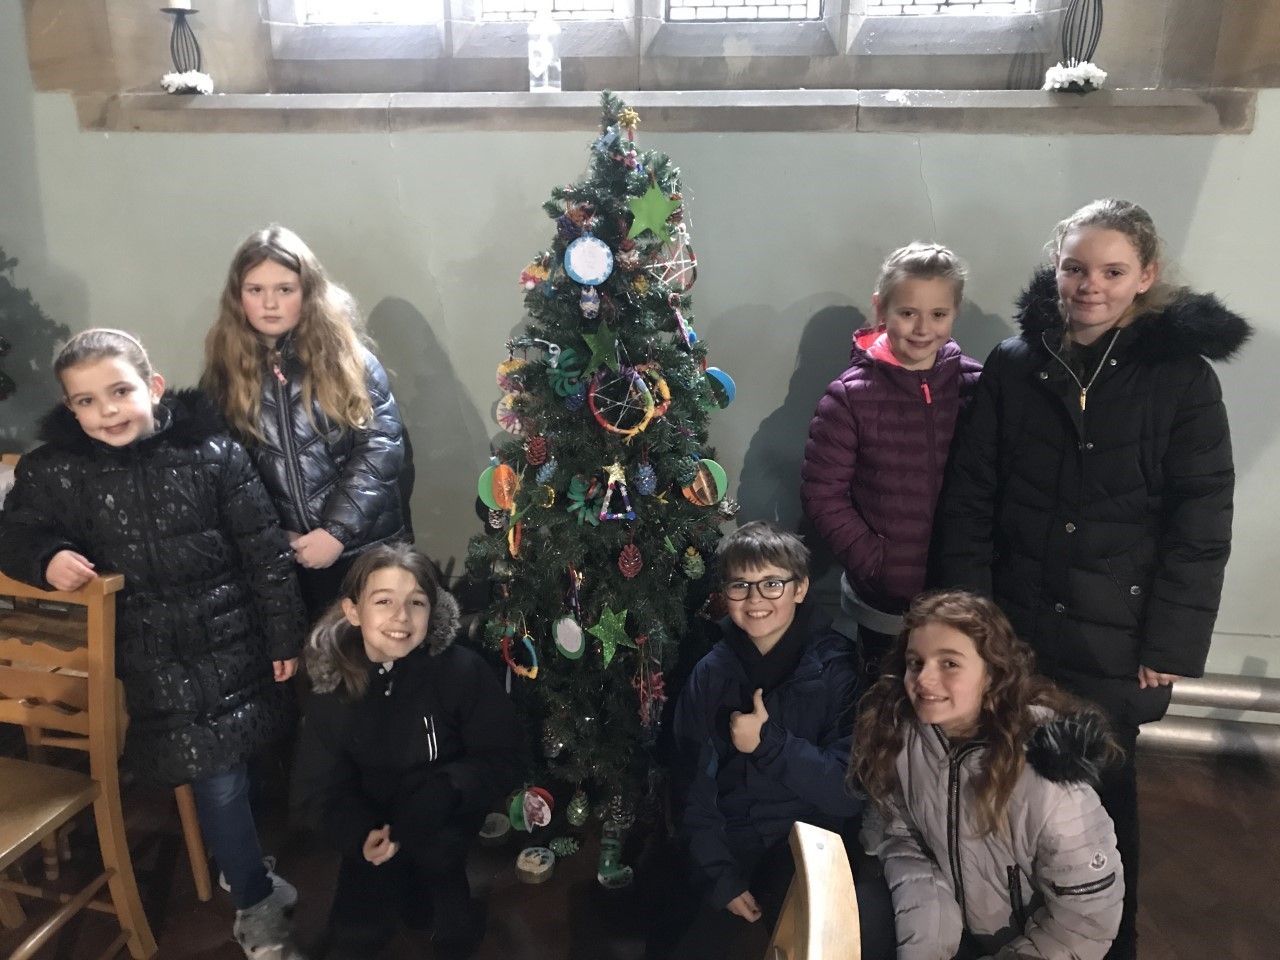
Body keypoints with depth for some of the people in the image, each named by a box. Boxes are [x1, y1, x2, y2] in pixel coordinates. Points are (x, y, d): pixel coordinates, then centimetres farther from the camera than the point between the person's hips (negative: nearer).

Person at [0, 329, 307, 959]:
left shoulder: (215, 454, -10)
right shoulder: (54, 473, -6)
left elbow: (267, 553, -6)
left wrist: (286, 637, -3)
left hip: (237, 643, 1)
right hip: (156, 660, 0)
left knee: (250, 762, 16)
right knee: (217, 780, 1)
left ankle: (245, 865, 46)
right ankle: (255, 903, 24)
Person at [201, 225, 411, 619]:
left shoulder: (348, 358, -2)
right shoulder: (224, 372, 5)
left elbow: (381, 445, -9)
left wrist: (337, 531, -15)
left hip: (365, 548, -1)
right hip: (279, 557, 2)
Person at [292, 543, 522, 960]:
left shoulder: (462, 669, -23)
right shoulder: (333, 684, -15)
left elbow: (505, 759, -17)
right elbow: (320, 788, -9)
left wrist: (443, 789, -34)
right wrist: (361, 834, -28)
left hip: (445, 820, -3)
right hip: (376, 823, 3)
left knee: (430, 800, -34)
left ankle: (453, 912, -3)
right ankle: (412, 887, 32)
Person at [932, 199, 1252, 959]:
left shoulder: (1183, 378, -6)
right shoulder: (1013, 364, -1)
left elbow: (1200, 529, -6)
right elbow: (969, 497, 0)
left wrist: (1168, 648, -8)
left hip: (1113, 639, -2)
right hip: (1012, 626, 2)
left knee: (1101, 793, 14)